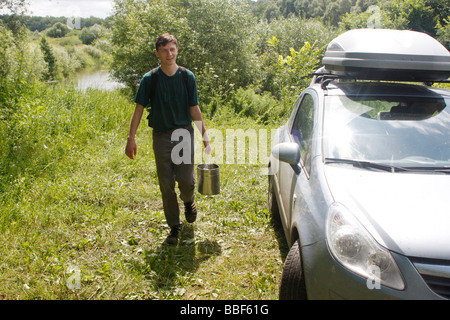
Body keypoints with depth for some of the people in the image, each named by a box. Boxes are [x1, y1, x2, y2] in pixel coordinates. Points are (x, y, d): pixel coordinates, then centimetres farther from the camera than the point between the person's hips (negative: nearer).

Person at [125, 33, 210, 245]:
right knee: (166, 185, 3)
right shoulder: (150, 79, -2)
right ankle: (174, 226, 19)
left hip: (184, 133, 0)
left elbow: (194, 110, 5)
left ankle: (188, 202, 31)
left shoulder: (187, 77, 1)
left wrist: (205, 137, 4)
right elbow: (139, 109, 0)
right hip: (161, 135, 0)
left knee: (186, 181, -6)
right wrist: (131, 138, -5)